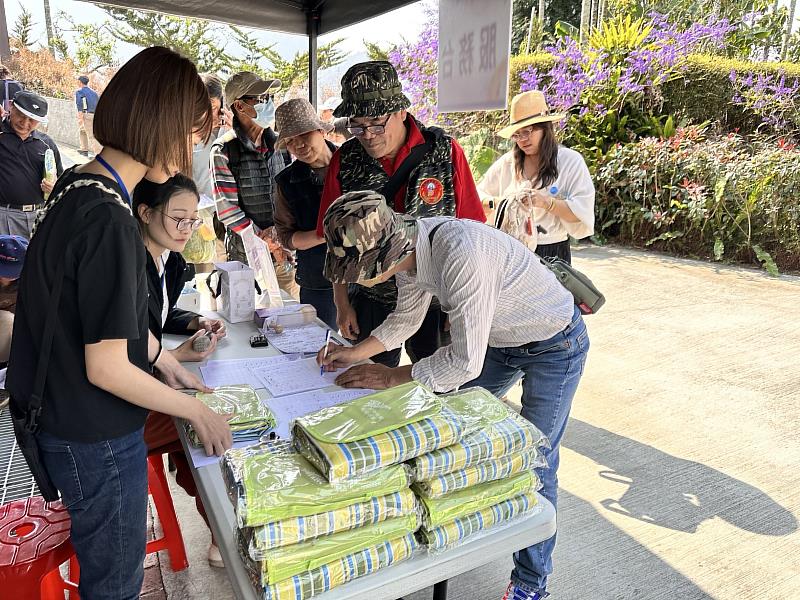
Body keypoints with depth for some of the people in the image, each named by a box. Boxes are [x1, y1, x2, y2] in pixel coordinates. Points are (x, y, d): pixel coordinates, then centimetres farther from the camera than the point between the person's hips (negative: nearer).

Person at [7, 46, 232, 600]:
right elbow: (107, 368, -26)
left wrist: (164, 360, 16)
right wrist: (199, 411, -13)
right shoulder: (109, 221, -29)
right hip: (97, 442, -8)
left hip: (62, 420, 9)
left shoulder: (76, 185, 0)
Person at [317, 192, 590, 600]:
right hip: (500, 340, 8)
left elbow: (465, 362, -33)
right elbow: (405, 318, 5)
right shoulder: (407, 246, -13)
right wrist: (356, 353, -5)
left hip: (555, 346, -8)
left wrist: (389, 376, -22)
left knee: (534, 466, -1)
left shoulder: (461, 254, -40)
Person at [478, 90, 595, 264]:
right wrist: (499, 202, -9)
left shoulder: (571, 161, -2)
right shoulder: (507, 162, 7)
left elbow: (582, 212, -9)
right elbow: (479, 197, 11)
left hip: (552, 255, -2)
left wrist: (546, 202, -22)